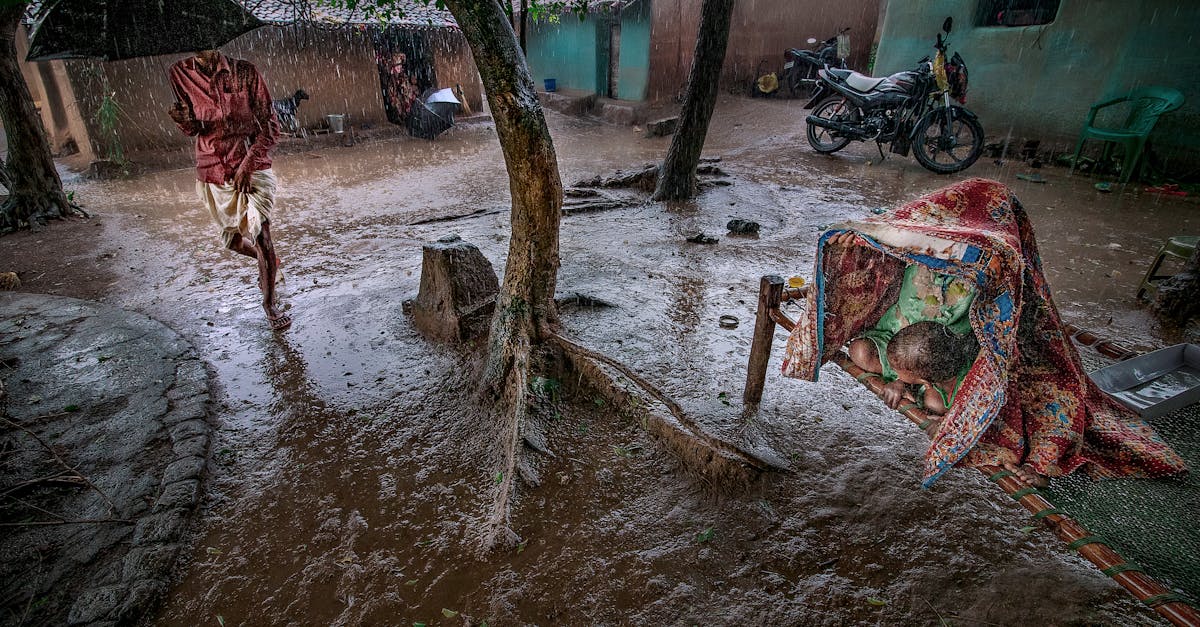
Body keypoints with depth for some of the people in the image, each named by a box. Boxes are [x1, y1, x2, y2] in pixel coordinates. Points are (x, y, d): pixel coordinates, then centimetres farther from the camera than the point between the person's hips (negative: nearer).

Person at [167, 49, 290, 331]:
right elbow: (194, 129, 10)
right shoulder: (180, 73, 3)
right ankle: (269, 262, 45)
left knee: (260, 235, -12)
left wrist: (248, 163, -17)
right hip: (213, 172, 4)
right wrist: (185, 120, -14)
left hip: (253, 168, -4)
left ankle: (270, 303, 6)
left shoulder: (245, 72, -6)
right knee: (232, 240, 12)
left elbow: (271, 126, -7)